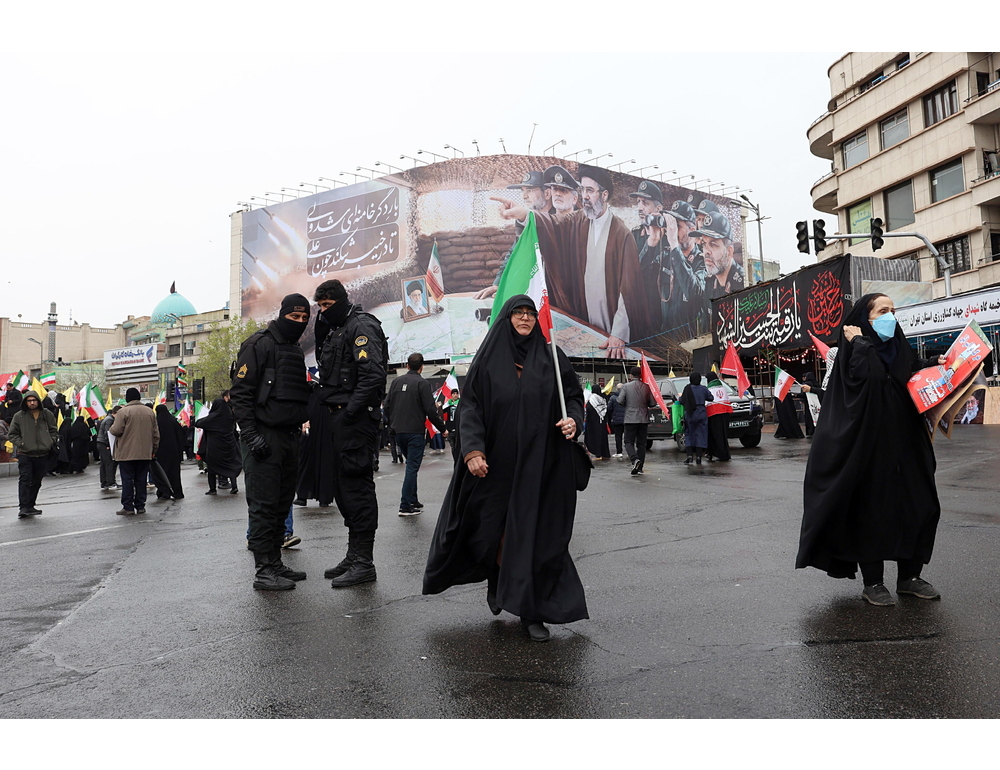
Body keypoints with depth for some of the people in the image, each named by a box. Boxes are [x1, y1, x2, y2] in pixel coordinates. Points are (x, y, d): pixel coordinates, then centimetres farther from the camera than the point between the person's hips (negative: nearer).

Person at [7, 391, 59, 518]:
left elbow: (54, 431, 14)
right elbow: (11, 434, 6)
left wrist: (50, 443, 0)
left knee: (36, 482, 9)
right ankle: (23, 507, -14)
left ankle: (30, 506, 19)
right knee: (24, 480, -13)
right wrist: (20, 444, -7)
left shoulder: (47, 415, 6)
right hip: (25, 454, -3)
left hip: (42, 455, 3)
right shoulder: (19, 416, 1)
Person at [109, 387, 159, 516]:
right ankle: (140, 506, 13)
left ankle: (128, 507, 2)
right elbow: (156, 433, 10)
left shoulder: (123, 411, -9)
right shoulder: (149, 411, 7)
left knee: (127, 480, 1)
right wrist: (154, 449, 19)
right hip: (145, 453, 4)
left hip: (127, 453, -4)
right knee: (141, 480, 9)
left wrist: (110, 429, 10)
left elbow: (116, 430, -13)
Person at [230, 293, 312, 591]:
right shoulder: (259, 344, -5)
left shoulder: (297, 352, 20)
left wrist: (298, 430, 16)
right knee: (264, 504, -6)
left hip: (290, 437, 8)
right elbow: (240, 392, -12)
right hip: (264, 438, -8)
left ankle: (276, 563, 20)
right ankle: (264, 570, -2)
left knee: (282, 504, 12)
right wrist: (250, 435, -19)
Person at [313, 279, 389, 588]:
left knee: (357, 487, -7)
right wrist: (321, 331, 11)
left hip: (356, 419, -10)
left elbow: (373, 374, -21)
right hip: (340, 418, 10)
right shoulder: (336, 329, 21)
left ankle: (364, 562, -1)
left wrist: (350, 411, -22)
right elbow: (327, 372, 21)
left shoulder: (362, 326, -9)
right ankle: (354, 555, 23)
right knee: (344, 487, 13)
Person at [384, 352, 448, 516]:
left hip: (399, 432, 6)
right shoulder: (422, 383, -10)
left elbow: (387, 406, 10)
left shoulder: (396, 381, 8)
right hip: (415, 432, -6)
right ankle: (405, 506, -3)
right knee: (412, 467, -2)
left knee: (411, 466, 19)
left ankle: (413, 501, 23)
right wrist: (442, 428, -3)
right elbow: (430, 409, -13)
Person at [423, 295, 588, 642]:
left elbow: (574, 396, 10)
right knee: (494, 528, 4)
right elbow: (469, 406, -2)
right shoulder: (488, 359, 4)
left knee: (535, 533, 0)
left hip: (539, 461, 1)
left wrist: (573, 420, -12)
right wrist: (472, 450, -15)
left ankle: (532, 611, 10)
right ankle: (497, 583, 35)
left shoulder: (551, 357, 8)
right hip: (497, 461, 0)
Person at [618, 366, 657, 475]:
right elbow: (653, 403, -1)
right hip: (644, 419, 3)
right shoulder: (646, 387, -1)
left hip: (630, 419, -3)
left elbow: (620, 401, -9)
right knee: (641, 443, 9)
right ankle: (640, 467, 10)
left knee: (629, 442, 3)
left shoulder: (626, 386, -7)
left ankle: (634, 459, -22)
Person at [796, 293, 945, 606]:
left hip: (905, 445, 7)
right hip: (868, 447, -7)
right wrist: (859, 343, -17)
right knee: (871, 512, 1)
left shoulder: (899, 347, 13)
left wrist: (934, 367, 2)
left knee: (919, 506, 10)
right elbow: (864, 376, -26)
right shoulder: (855, 348, -7)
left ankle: (909, 577, 24)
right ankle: (872, 583, 12)